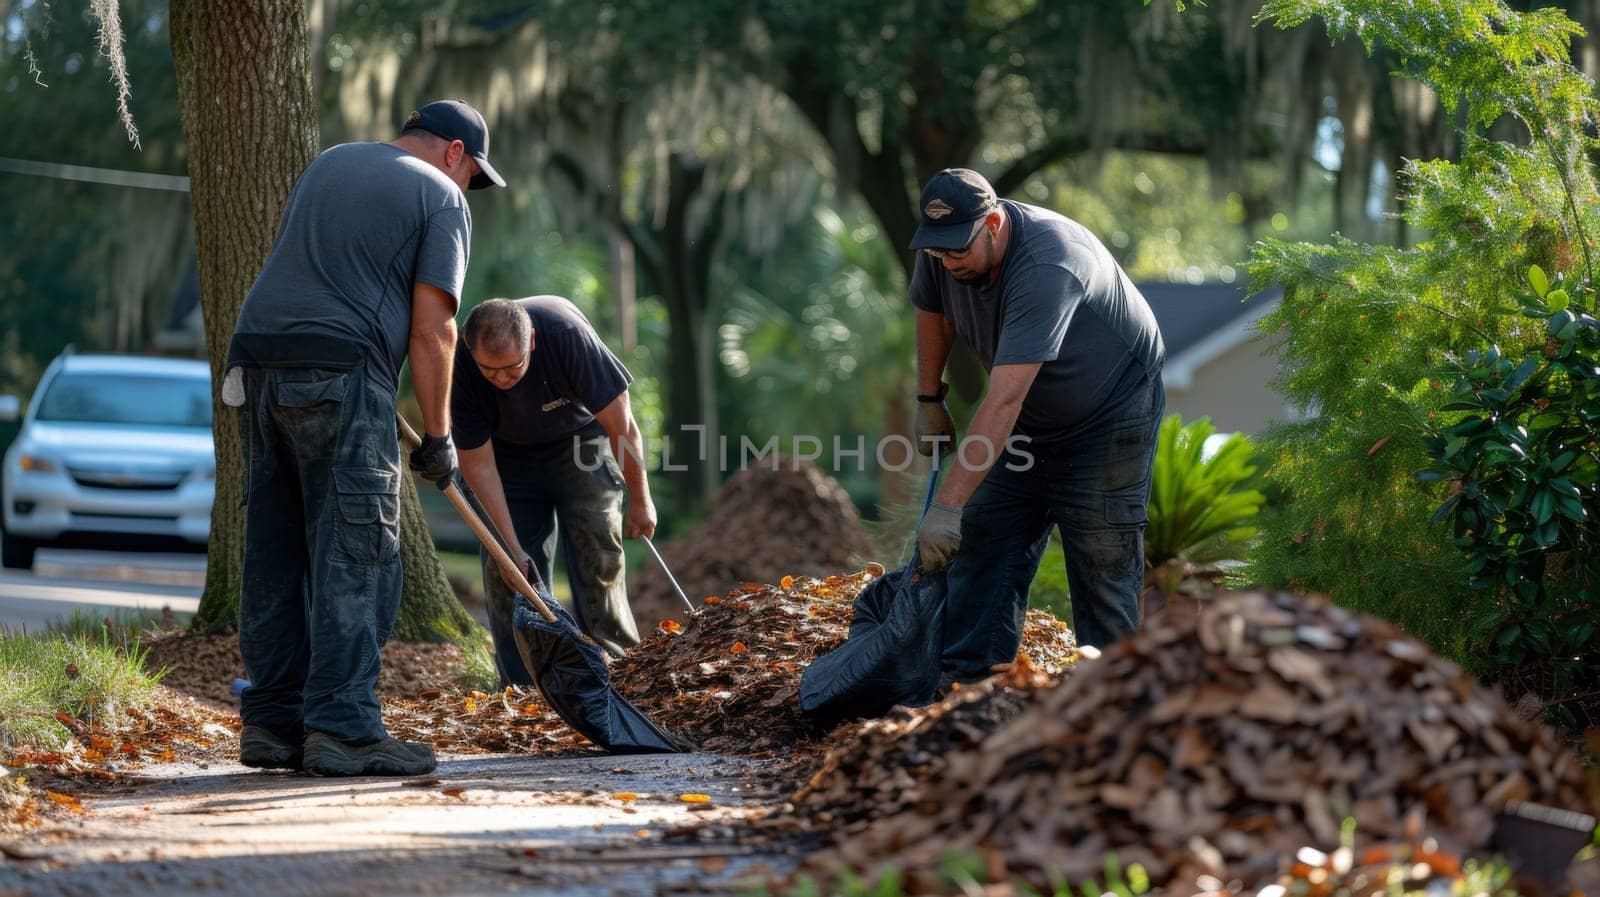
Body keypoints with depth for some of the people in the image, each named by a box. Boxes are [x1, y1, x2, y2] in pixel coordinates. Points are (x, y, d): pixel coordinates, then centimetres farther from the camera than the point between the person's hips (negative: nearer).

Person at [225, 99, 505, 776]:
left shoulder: (329, 164, 24)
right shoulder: (441, 198, 4)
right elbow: (431, 330, -4)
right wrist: (438, 438, 2)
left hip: (256, 361, 7)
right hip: (339, 374, -7)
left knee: (275, 553, 10)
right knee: (356, 557, -5)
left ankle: (271, 723, 11)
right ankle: (342, 730, -9)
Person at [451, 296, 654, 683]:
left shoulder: (566, 332, -37)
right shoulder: (460, 368, -31)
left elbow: (621, 424, -25)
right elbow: (478, 463, -21)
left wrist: (640, 499, -15)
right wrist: (511, 544, -25)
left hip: (580, 437, -2)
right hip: (510, 452, 2)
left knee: (596, 545, -16)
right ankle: (522, 686, -2)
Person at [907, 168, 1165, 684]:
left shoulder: (1044, 268, -38)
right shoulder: (941, 253, -14)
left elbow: (1004, 401, -43)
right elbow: (933, 312, 13)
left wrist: (948, 507, -46)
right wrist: (929, 401, 14)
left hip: (1109, 420, -7)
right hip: (1029, 422, 7)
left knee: (1102, 573, -8)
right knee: (981, 546, -1)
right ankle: (965, 686, -1)